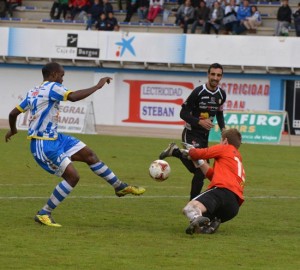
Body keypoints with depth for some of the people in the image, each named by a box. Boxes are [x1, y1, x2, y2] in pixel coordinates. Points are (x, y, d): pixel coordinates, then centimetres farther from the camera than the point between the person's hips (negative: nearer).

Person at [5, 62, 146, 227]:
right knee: (72, 176, -14)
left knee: (89, 154, 12)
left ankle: (120, 187, 23)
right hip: (43, 144, -10)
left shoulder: (32, 92, 12)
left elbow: (13, 113, 15)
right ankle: (43, 214, -6)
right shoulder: (52, 87, -14)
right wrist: (98, 86, -23)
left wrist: (13, 130, 35)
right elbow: (73, 97, -31)